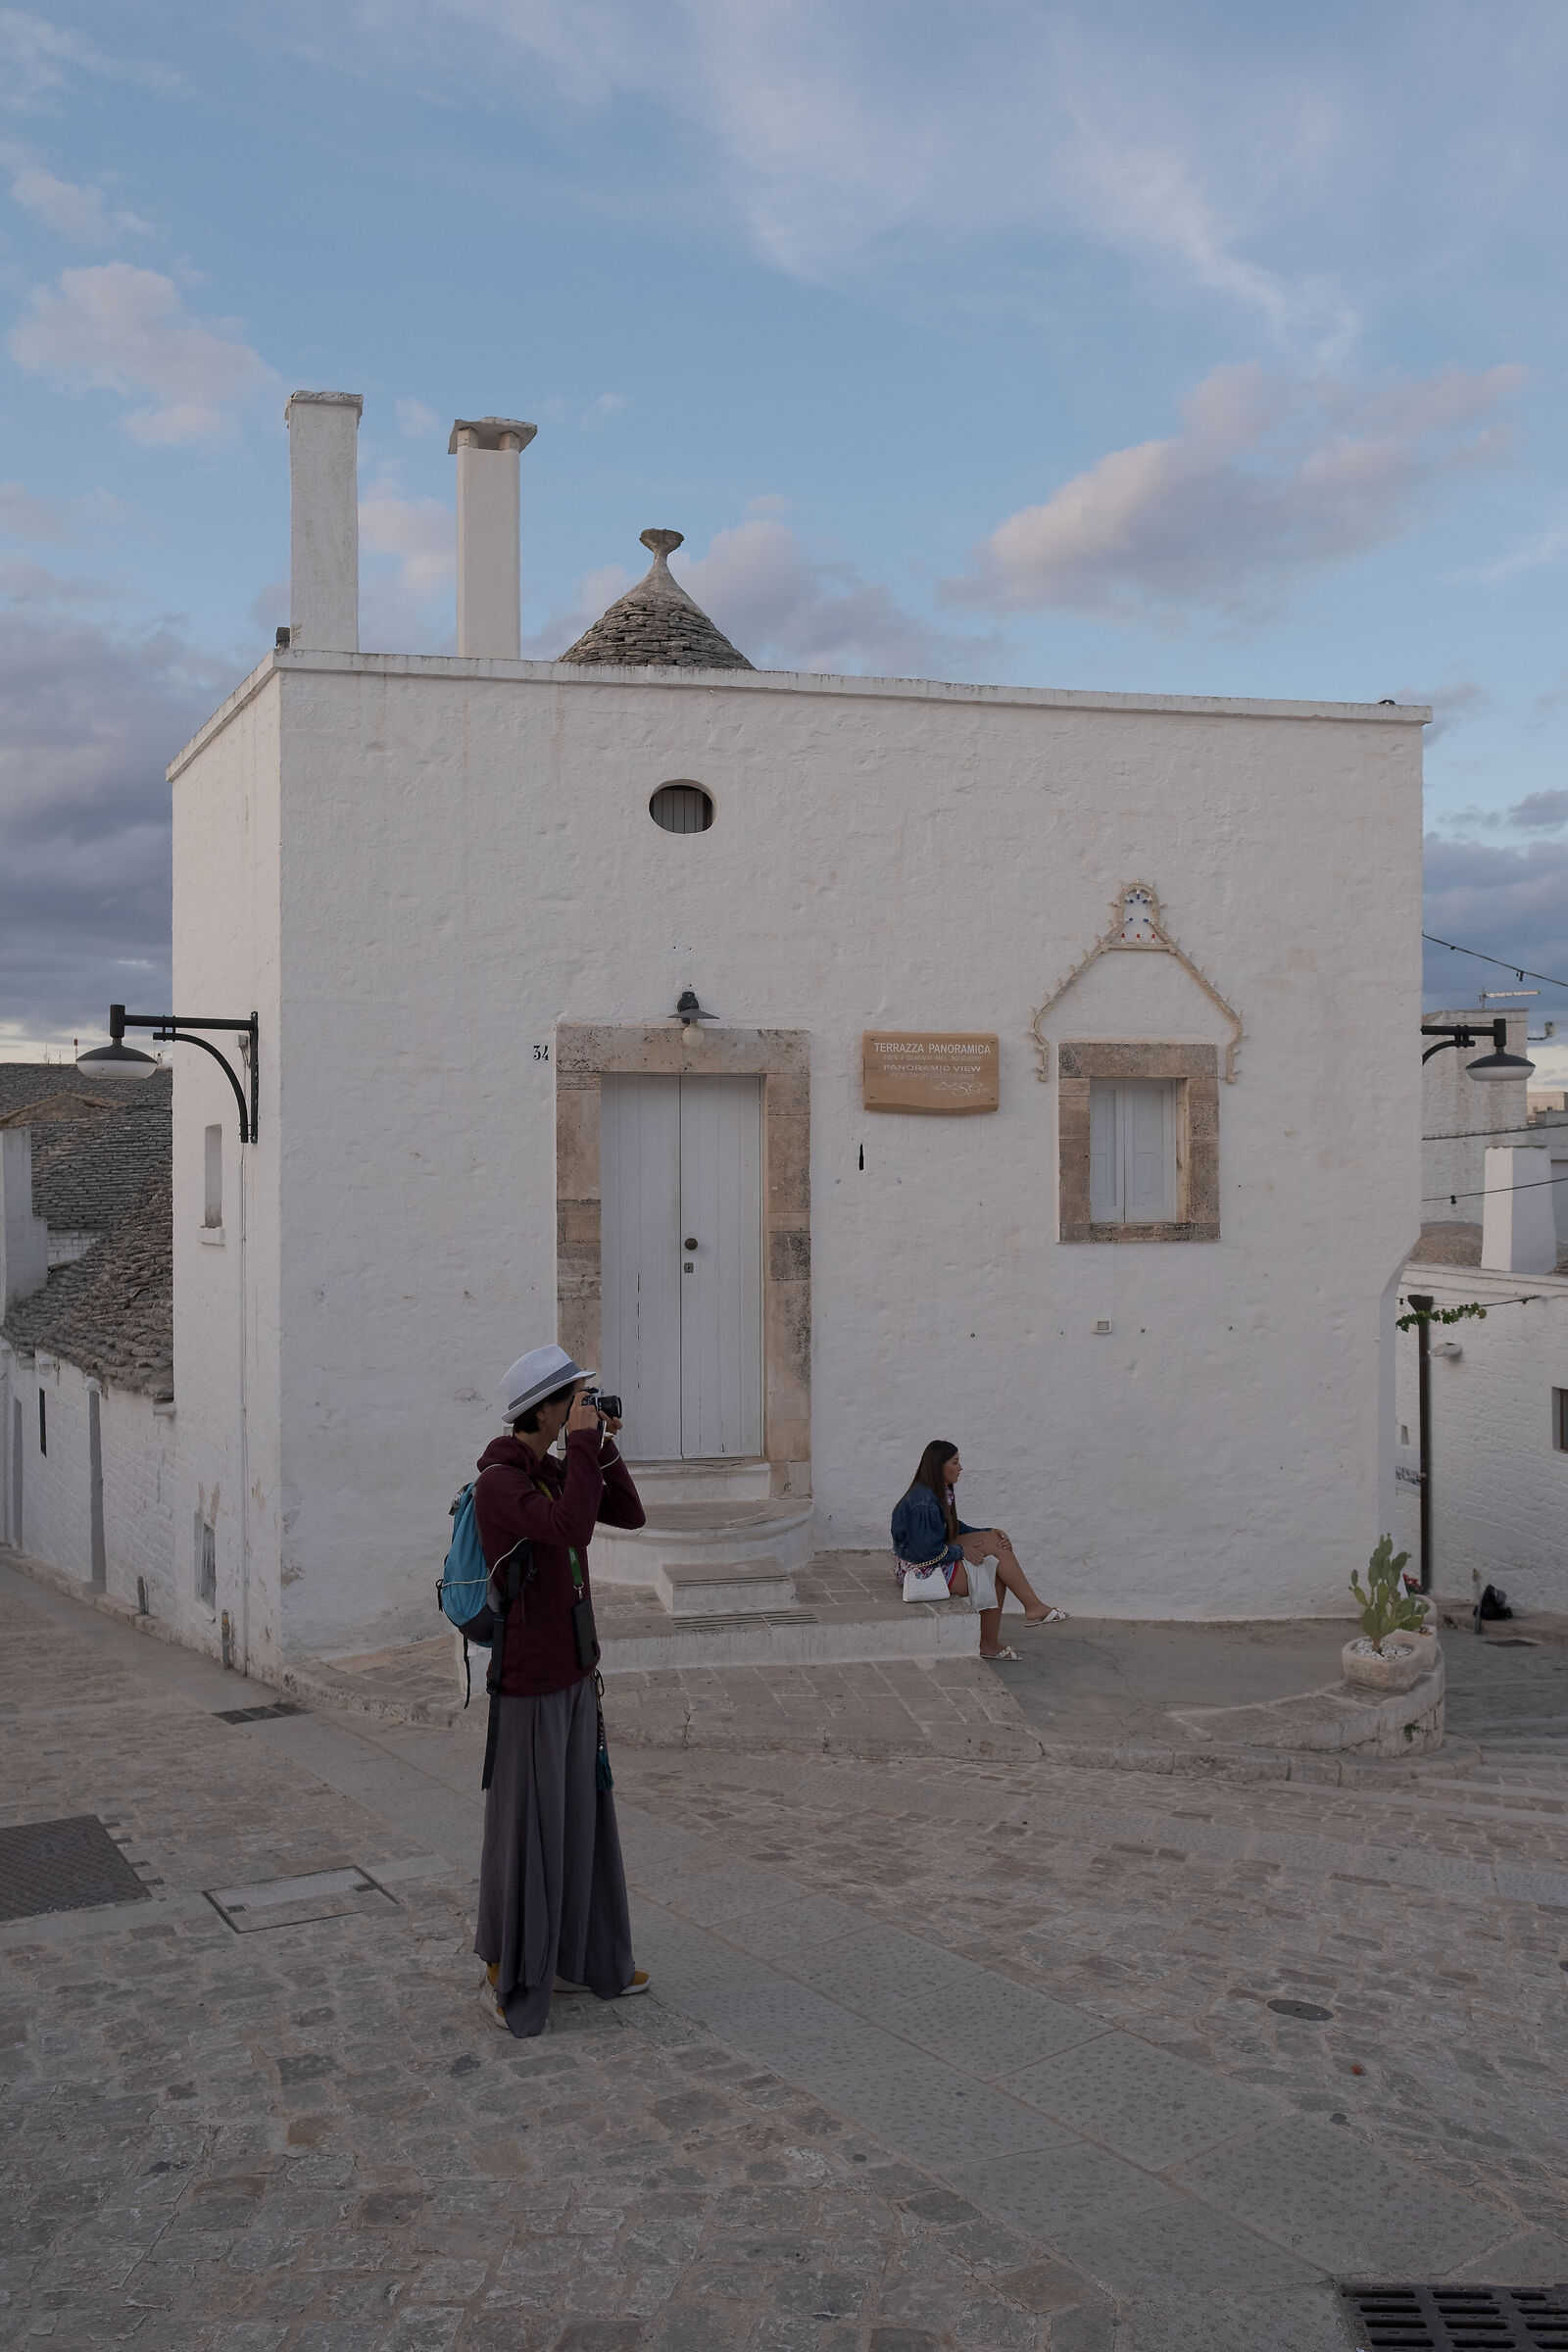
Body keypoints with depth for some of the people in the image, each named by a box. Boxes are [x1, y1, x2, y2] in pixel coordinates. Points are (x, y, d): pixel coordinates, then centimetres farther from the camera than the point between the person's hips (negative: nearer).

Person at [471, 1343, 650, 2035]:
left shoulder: (555, 1472, 8)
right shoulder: (498, 1483, -21)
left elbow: (629, 1515, 6)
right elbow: (571, 1529, -35)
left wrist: (602, 1445, -5)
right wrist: (585, 1443, -25)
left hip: (574, 1673, 9)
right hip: (527, 1681, -9)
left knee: (581, 1816, 16)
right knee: (524, 1828, 1)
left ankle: (578, 1959, 30)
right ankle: (505, 1977, 16)